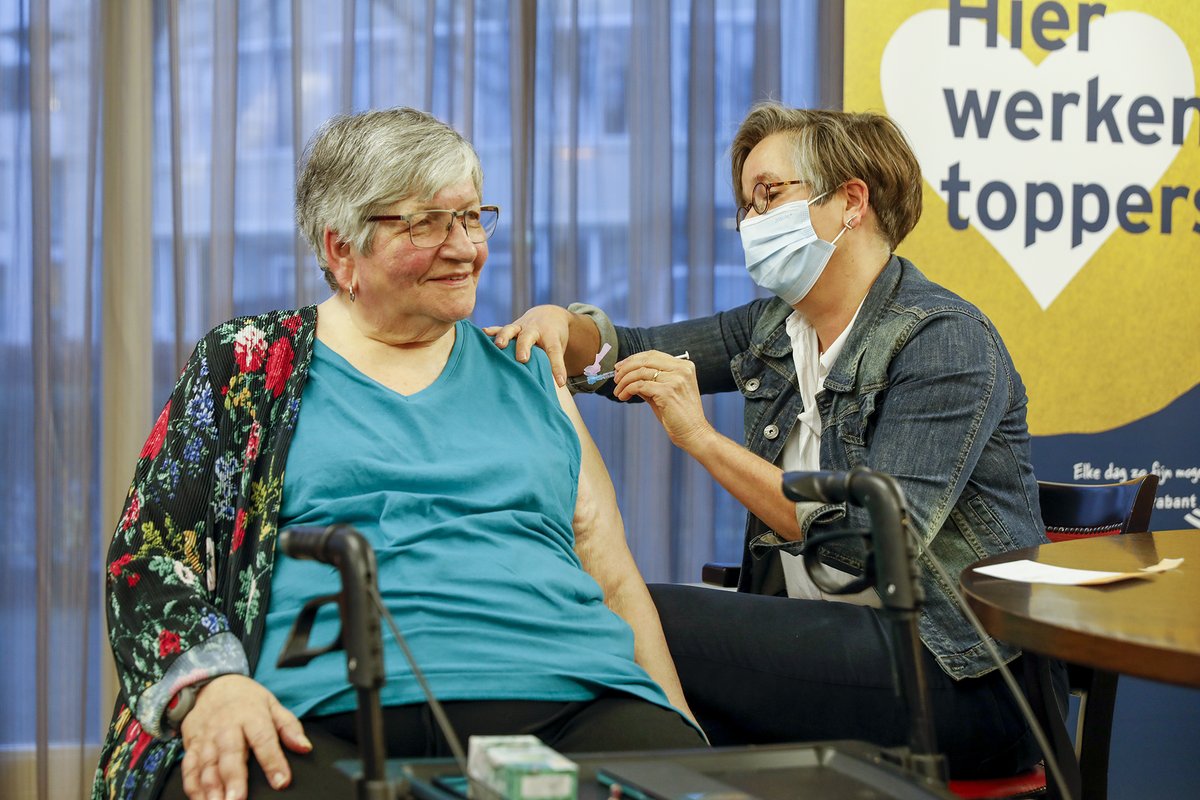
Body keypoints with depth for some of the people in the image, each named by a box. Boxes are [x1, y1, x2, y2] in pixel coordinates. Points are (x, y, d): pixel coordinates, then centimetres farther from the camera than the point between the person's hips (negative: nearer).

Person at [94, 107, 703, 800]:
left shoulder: (526, 375, 22)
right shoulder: (246, 364, 14)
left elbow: (615, 579, 19)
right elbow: (149, 555, 7)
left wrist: (678, 728, 3)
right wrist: (209, 683, -14)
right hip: (321, 719, -2)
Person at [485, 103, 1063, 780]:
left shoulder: (946, 340, -12)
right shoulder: (777, 329, 12)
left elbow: (878, 541, -22)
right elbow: (628, 350, 19)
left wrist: (703, 439, -21)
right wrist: (559, 323, -4)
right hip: (821, 639, 7)